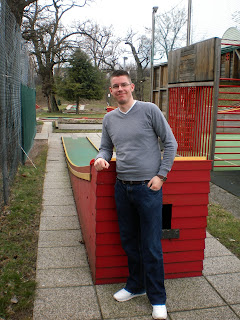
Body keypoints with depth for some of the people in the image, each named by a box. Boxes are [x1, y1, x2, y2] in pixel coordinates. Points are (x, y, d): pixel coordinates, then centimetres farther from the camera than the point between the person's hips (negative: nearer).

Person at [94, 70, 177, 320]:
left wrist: (161, 175, -8)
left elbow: (170, 143, -2)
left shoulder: (149, 110, -5)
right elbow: (106, 147, 19)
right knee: (128, 241, 16)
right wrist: (101, 158, -5)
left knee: (151, 246, 1)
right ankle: (136, 286, 36)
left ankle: (157, 299, 19)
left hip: (148, 187, -5)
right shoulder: (109, 118, 9)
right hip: (122, 187, 5)